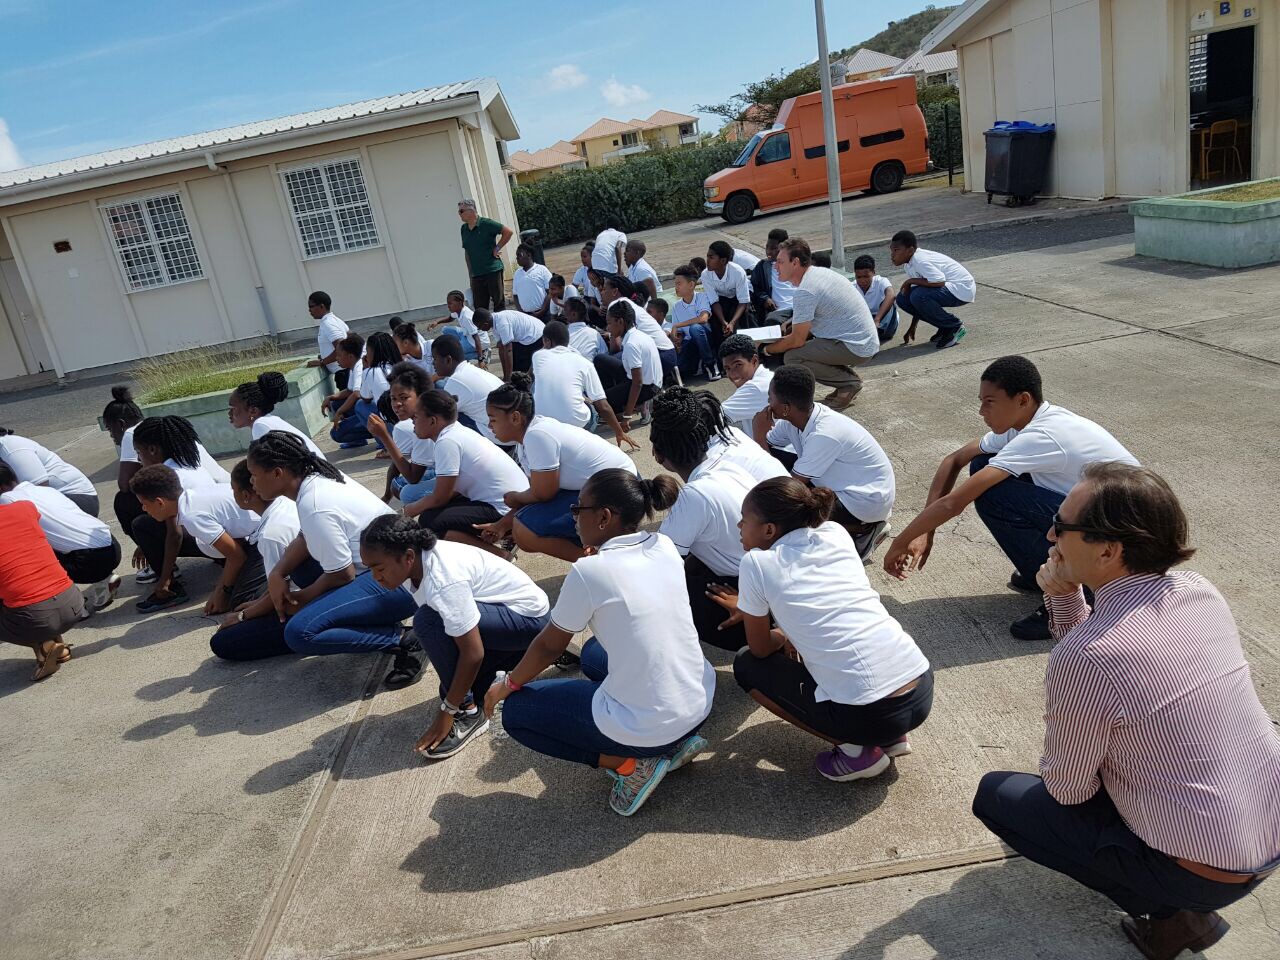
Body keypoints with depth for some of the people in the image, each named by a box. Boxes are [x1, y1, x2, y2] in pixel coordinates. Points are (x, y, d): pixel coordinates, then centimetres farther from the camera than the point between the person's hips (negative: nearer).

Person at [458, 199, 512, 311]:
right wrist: (470, 274, 15)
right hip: (476, 275, 6)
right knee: (479, 307, 4)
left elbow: (508, 232, -8)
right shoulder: (464, 229, 12)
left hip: (493, 271, -6)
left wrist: (497, 248, -7)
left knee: (499, 303, 1)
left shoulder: (486, 224, -7)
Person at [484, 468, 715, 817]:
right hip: (701, 703, 7)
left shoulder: (588, 571, -16)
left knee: (516, 710, 13)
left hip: (643, 728, -7)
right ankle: (672, 744, 15)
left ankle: (630, 764, 2)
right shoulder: (665, 547, 0)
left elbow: (550, 646, -1)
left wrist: (508, 685, 15)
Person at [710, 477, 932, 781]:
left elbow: (760, 649, 8)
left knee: (747, 665, 14)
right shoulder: (835, 533, 10)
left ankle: (856, 750, 7)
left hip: (868, 715, -6)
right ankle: (890, 737, 19)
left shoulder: (757, 563, -5)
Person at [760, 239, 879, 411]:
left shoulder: (804, 292, -20)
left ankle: (849, 382, -4)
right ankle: (847, 377, 13)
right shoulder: (820, 272, 10)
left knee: (792, 357, -16)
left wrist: (767, 350, -3)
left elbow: (797, 340, -17)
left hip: (856, 347, -10)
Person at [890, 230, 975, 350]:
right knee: (903, 298, -2)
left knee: (918, 297, -30)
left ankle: (954, 327, -10)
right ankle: (945, 326, 7)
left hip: (962, 290, -10)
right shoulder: (908, 264, 4)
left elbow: (940, 282, -37)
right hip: (948, 287, 10)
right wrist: (912, 327, 11)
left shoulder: (921, 261, -25)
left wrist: (911, 281, -23)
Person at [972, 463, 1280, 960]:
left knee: (995, 795, 4)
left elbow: (1066, 790, -13)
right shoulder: (1199, 591, -6)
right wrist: (1066, 596, -6)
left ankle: (1163, 910, 4)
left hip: (1204, 874, -7)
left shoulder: (1083, 658, -28)